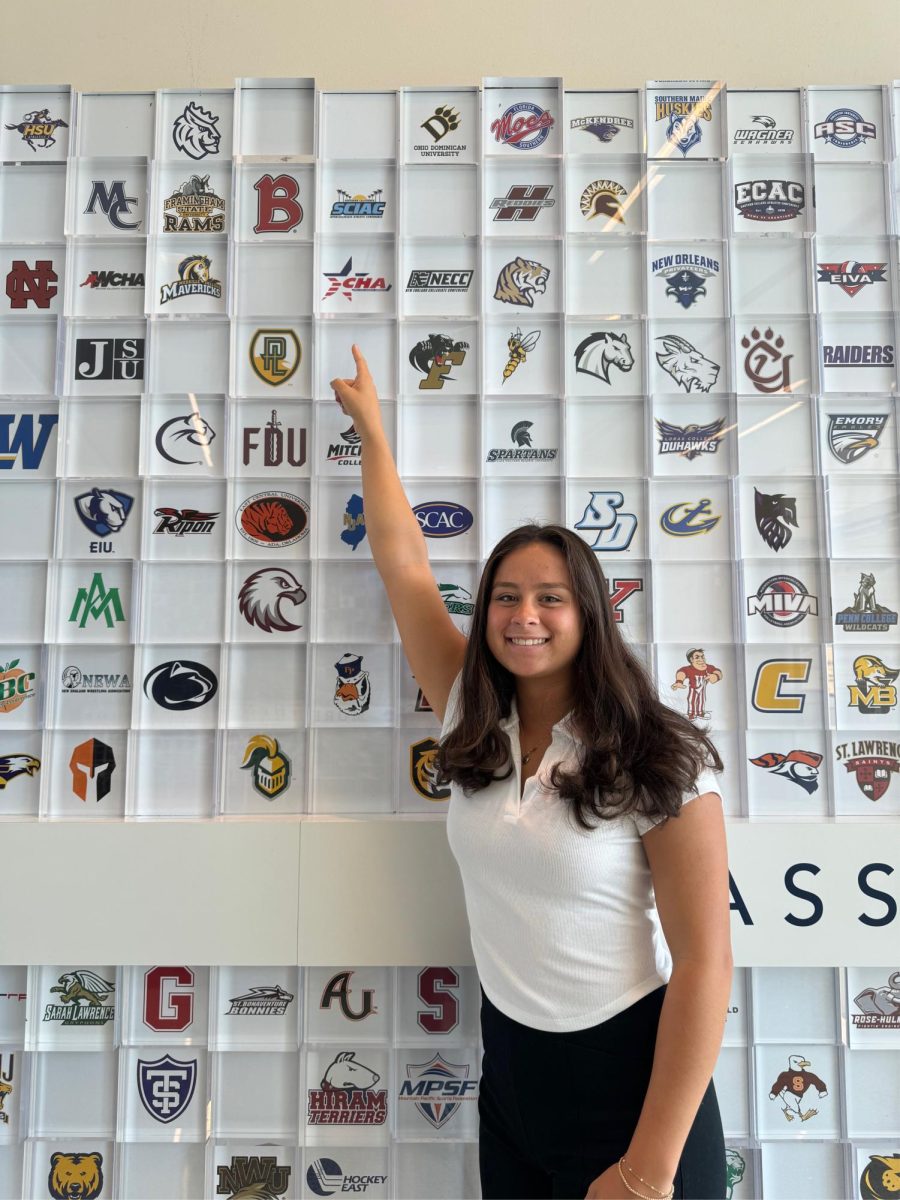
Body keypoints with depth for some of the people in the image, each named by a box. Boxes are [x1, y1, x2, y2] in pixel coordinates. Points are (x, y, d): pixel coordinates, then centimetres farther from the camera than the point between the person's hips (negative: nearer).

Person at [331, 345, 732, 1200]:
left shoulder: (656, 760, -17)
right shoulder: (473, 723, -5)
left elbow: (704, 961, -16)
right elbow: (401, 560, 0)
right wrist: (370, 427, 9)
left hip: (630, 1074, -5)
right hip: (510, 1064, 5)